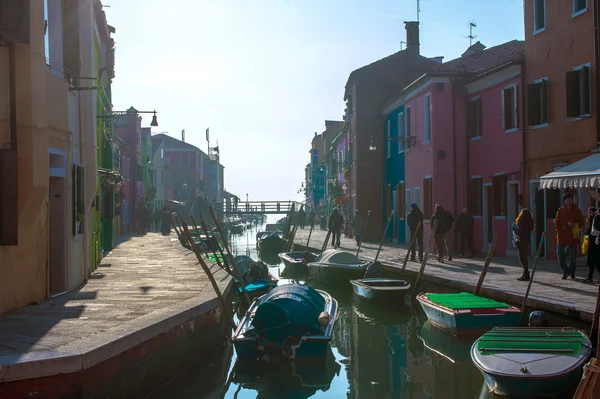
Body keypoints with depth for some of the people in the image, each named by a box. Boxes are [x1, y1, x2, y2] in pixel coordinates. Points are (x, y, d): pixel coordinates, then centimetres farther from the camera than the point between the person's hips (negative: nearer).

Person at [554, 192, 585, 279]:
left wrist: (574, 225, -12)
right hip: (562, 236, 1)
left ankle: (571, 272, 19)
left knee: (573, 256, 4)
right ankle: (565, 271, 11)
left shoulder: (577, 210, 4)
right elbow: (557, 223, 11)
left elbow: (581, 223, 7)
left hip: (573, 236, -1)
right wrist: (560, 232, -1)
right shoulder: (560, 210, 8)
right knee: (560, 254, -5)